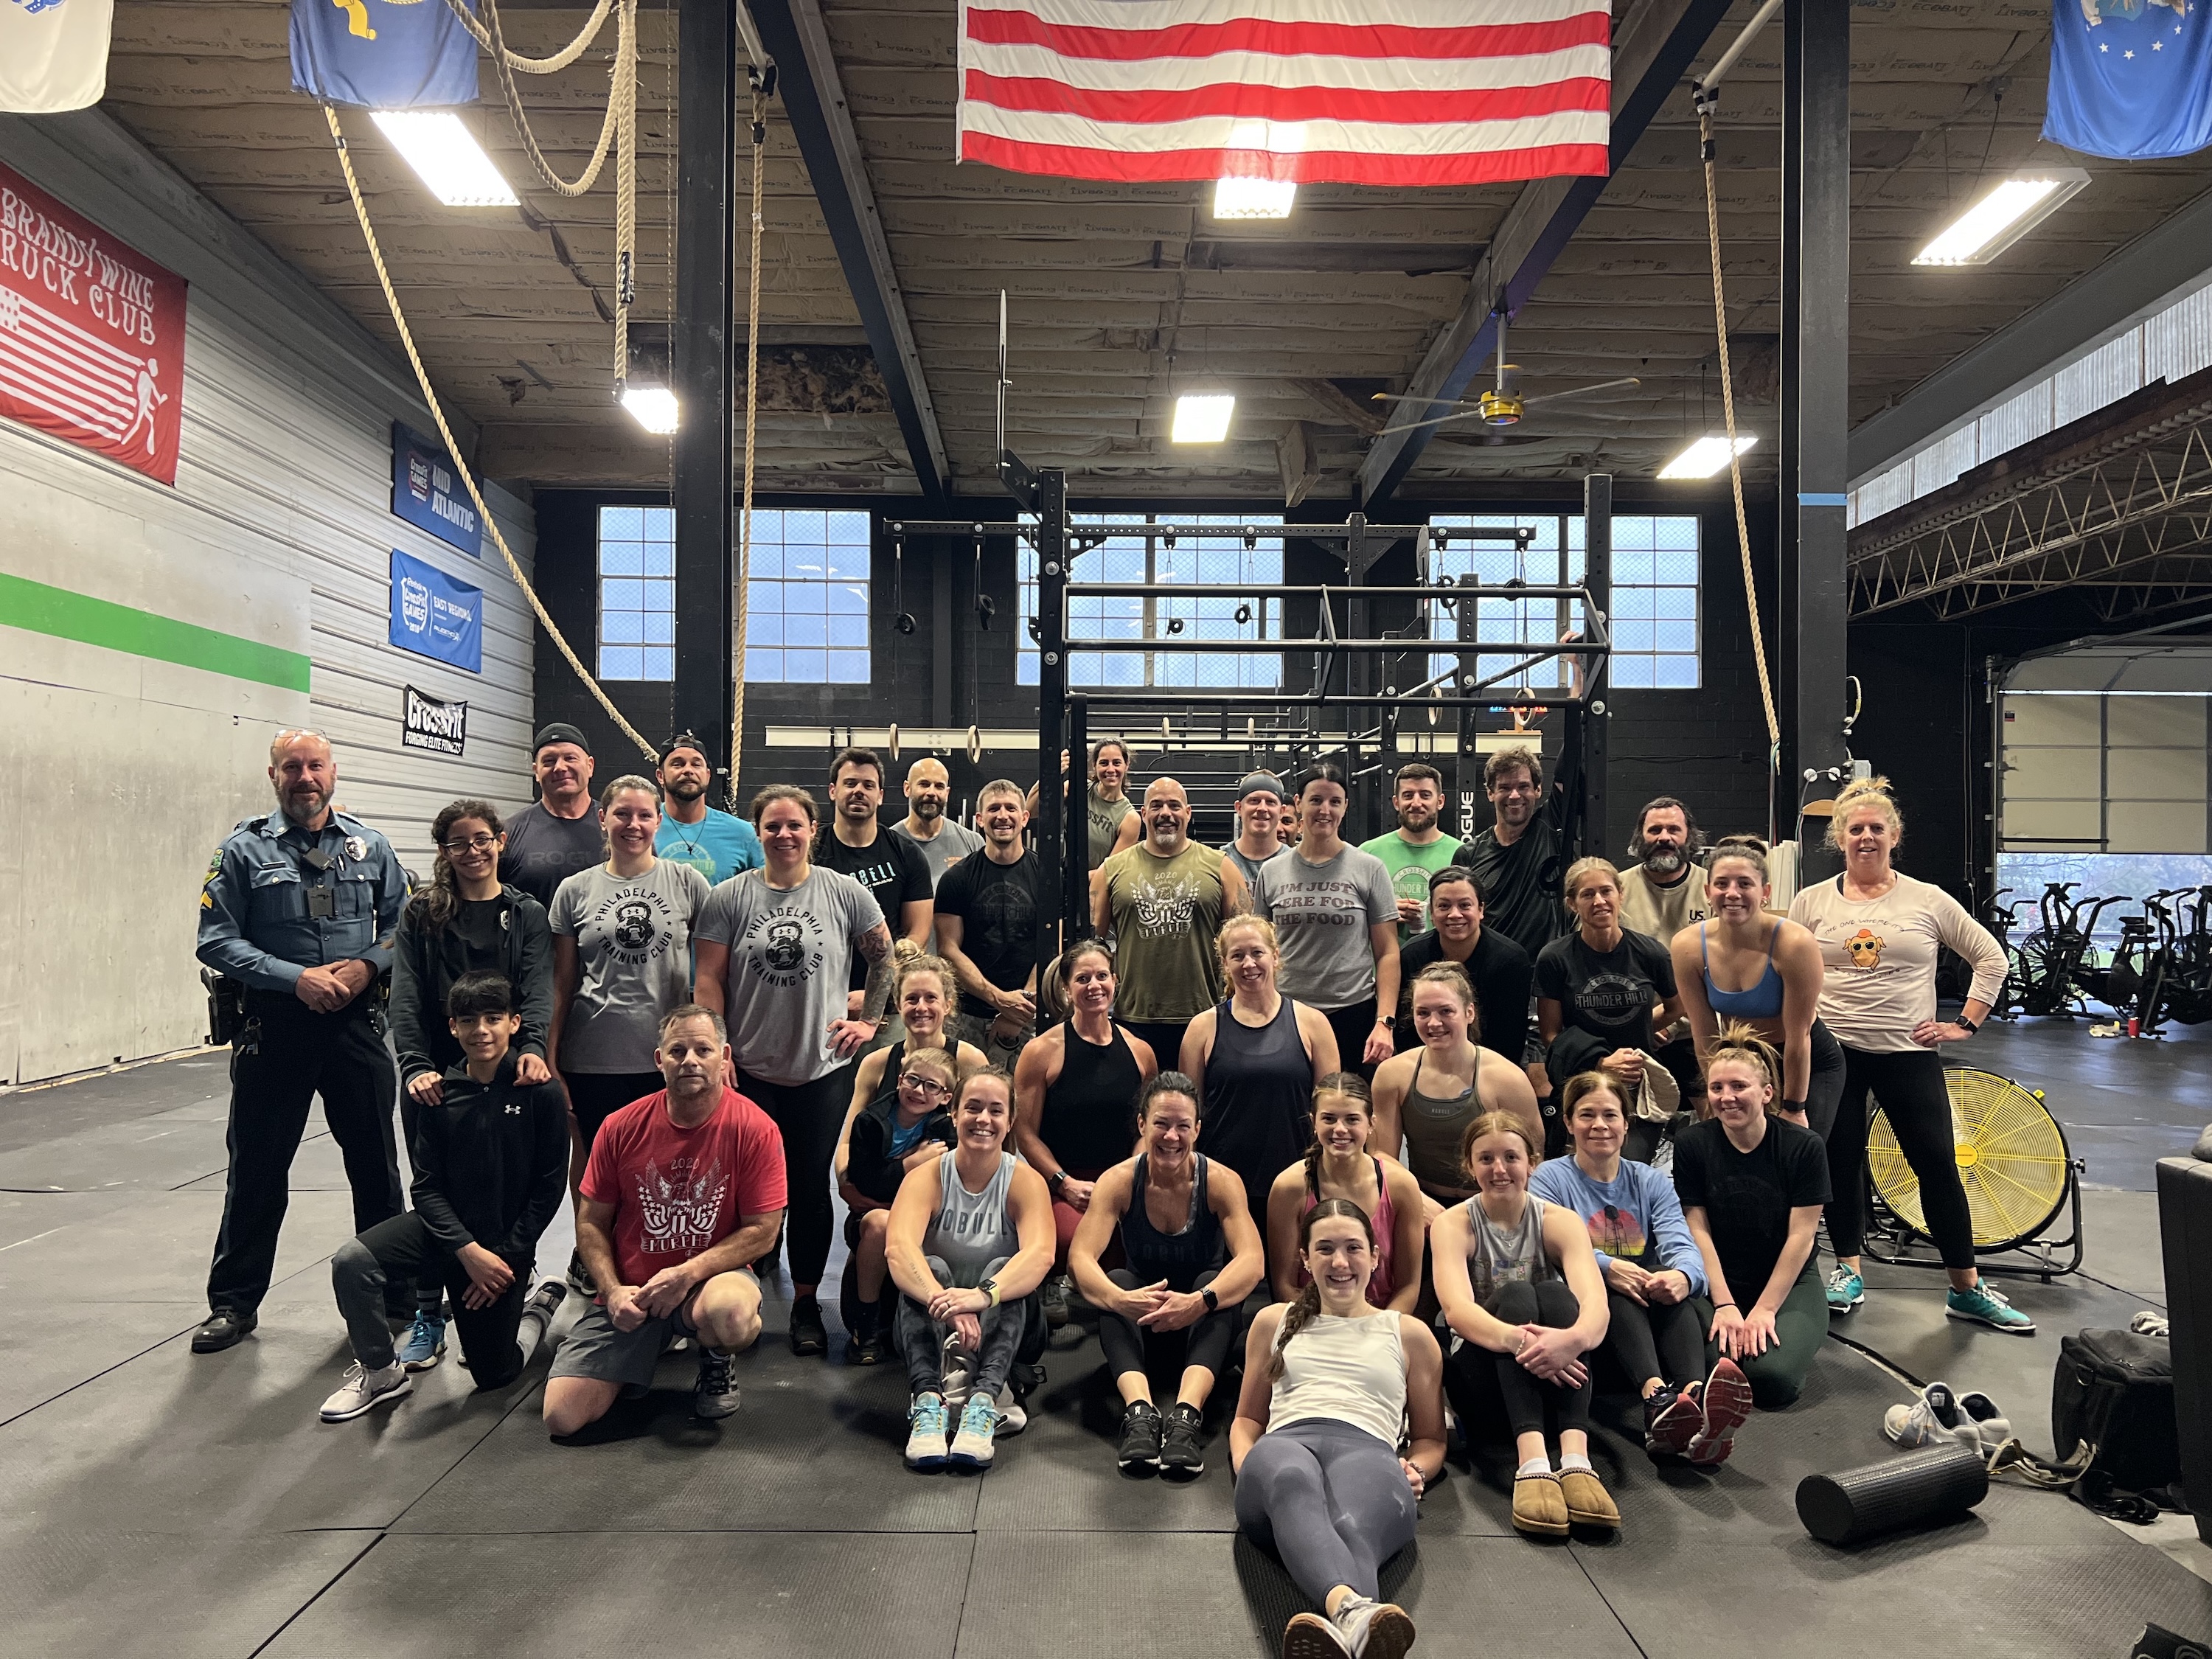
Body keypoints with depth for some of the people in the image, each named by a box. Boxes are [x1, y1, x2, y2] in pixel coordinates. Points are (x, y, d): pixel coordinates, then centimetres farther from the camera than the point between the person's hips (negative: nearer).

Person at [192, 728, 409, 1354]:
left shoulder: (370, 846, 7)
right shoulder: (243, 850, 0)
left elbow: (405, 922, 9)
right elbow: (216, 940, -6)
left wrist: (368, 965, -10)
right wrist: (297, 978, -15)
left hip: (356, 1025, 2)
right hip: (274, 1027, -1)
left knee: (376, 1163, 10)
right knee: (257, 1168, 8)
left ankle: (396, 1290, 24)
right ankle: (234, 1302, 24)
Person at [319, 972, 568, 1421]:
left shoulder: (541, 1093, -13)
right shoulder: (442, 1094, -4)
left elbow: (549, 1186, -9)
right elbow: (426, 1185, -4)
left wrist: (507, 1257, -12)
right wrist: (467, 1250, -16)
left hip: (506, 1245, -3)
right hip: (444, 1228, 3)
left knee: (494, 1375, 3)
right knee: (350, 1261, -24)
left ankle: (541, 1304, 35)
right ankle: (381, 1372, -1)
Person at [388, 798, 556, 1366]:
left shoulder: (527, 914, 5)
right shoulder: (421, 914, 5)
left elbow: (538, 989, -8)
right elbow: (406, 996, -4)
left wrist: (532, 1048, -26)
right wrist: (414, 1065, -18)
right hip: (435, 1077, 1)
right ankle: (428, 1317, 17)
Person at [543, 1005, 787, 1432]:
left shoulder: (754, 1129, -11)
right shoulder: (622, 1128, -3)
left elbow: (762, 1230, -10)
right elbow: (591, 1222, 5)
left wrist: (687, 1274, -20)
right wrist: (613, 1291, -10)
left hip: (713, 1277, -2)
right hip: (630, 1290, 2)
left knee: (731, 1315, -39)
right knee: (563, 1417, -11)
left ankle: (715, 1363, 0)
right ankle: (636, 1358, 22)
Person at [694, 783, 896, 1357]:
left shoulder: (845, 893, -1)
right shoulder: (729, 898, -2)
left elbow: (884, 958, 8)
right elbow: (709, 981, -2)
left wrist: (868, 1019, 2)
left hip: (822, 1069, 0)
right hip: (749, 1070, 0)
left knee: (811, 1187, 9)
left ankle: (806, 1304, 23)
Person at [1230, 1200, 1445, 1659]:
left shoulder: (1409, 1333, 27)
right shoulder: (1273, 1322, 29)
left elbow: (1431, 1437, 30)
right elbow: (1248, 1418, 32)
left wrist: (1415, 1469, 6)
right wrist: (1245, 1463, 9)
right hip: (1284, 1444, 0)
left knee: (1352, 1526, -42)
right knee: (1293, 1482, -43)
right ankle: (1353, 1609, -70)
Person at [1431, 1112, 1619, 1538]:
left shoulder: (1559, 1221, 0)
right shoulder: (1452, 1224, -3)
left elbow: (1595, 1302, -20)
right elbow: (1456, 1309, -24)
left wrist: (1575, 1337, -45)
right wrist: (1516, 1338, -46)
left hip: (1556, 1374, 1)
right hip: (1481, 1380, -1)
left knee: (1554, 1293, -27)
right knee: (1515, 1294, -29)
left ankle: (1575, 1457, -44)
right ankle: (1531, 1461, -49)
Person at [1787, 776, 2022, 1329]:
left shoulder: (1927, 900, 1)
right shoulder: (1812, 902, 4)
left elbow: (1991, 957, 7)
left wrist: (1965, 1023, 1)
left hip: (1908, 1053, -1)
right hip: (1833, 1053, 1)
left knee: (1939, 1164, -2)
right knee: (1840, 1161, 6)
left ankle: (1966, 1289, 11)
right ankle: (1848, 1270, 23)